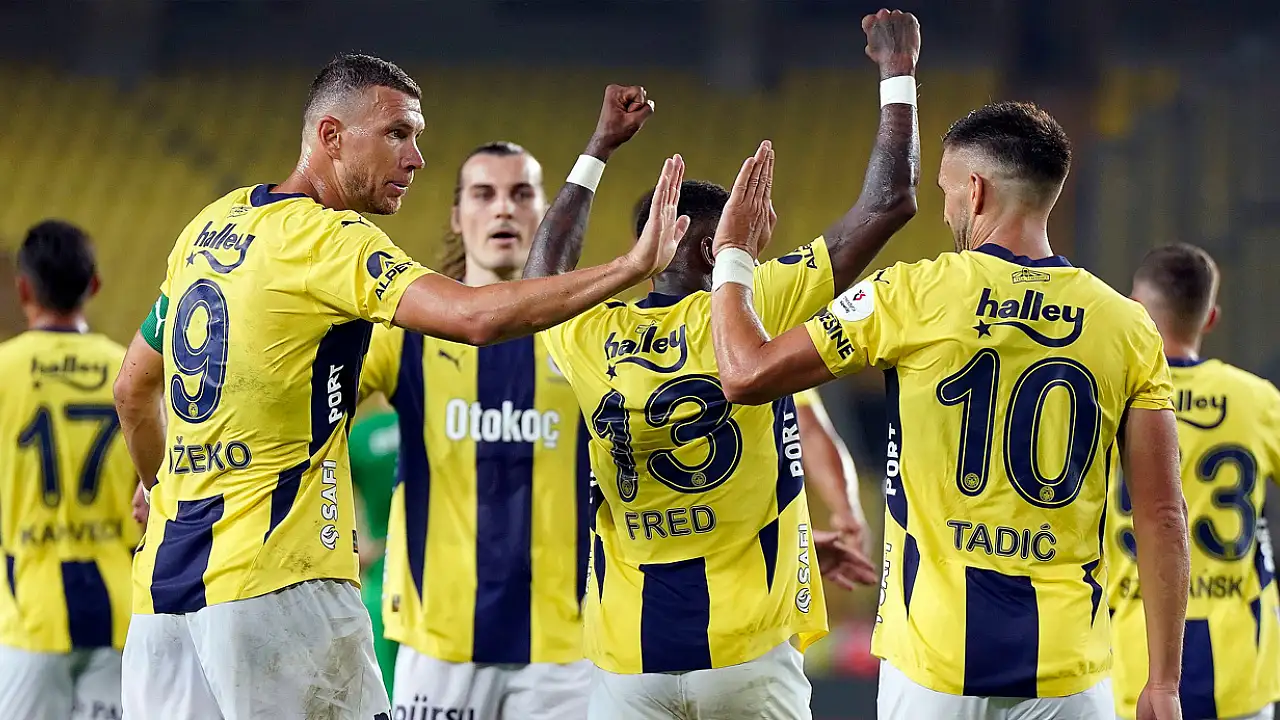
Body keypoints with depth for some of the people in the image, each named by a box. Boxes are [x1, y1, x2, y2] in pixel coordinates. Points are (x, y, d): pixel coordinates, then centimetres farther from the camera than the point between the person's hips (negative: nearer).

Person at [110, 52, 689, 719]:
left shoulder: (210, 227, 16)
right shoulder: (326, 238, -9)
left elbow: (133, 392, 26)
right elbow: (476, 316, -23)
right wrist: (634, 266, -20)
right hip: (273, 577, -8)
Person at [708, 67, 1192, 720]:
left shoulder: (913, 297, -4)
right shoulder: (1128, 327, 3)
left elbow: (746, 374, 2)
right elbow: (1163, 517, 0)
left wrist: (731, 256, 19)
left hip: (934, 665, -1)